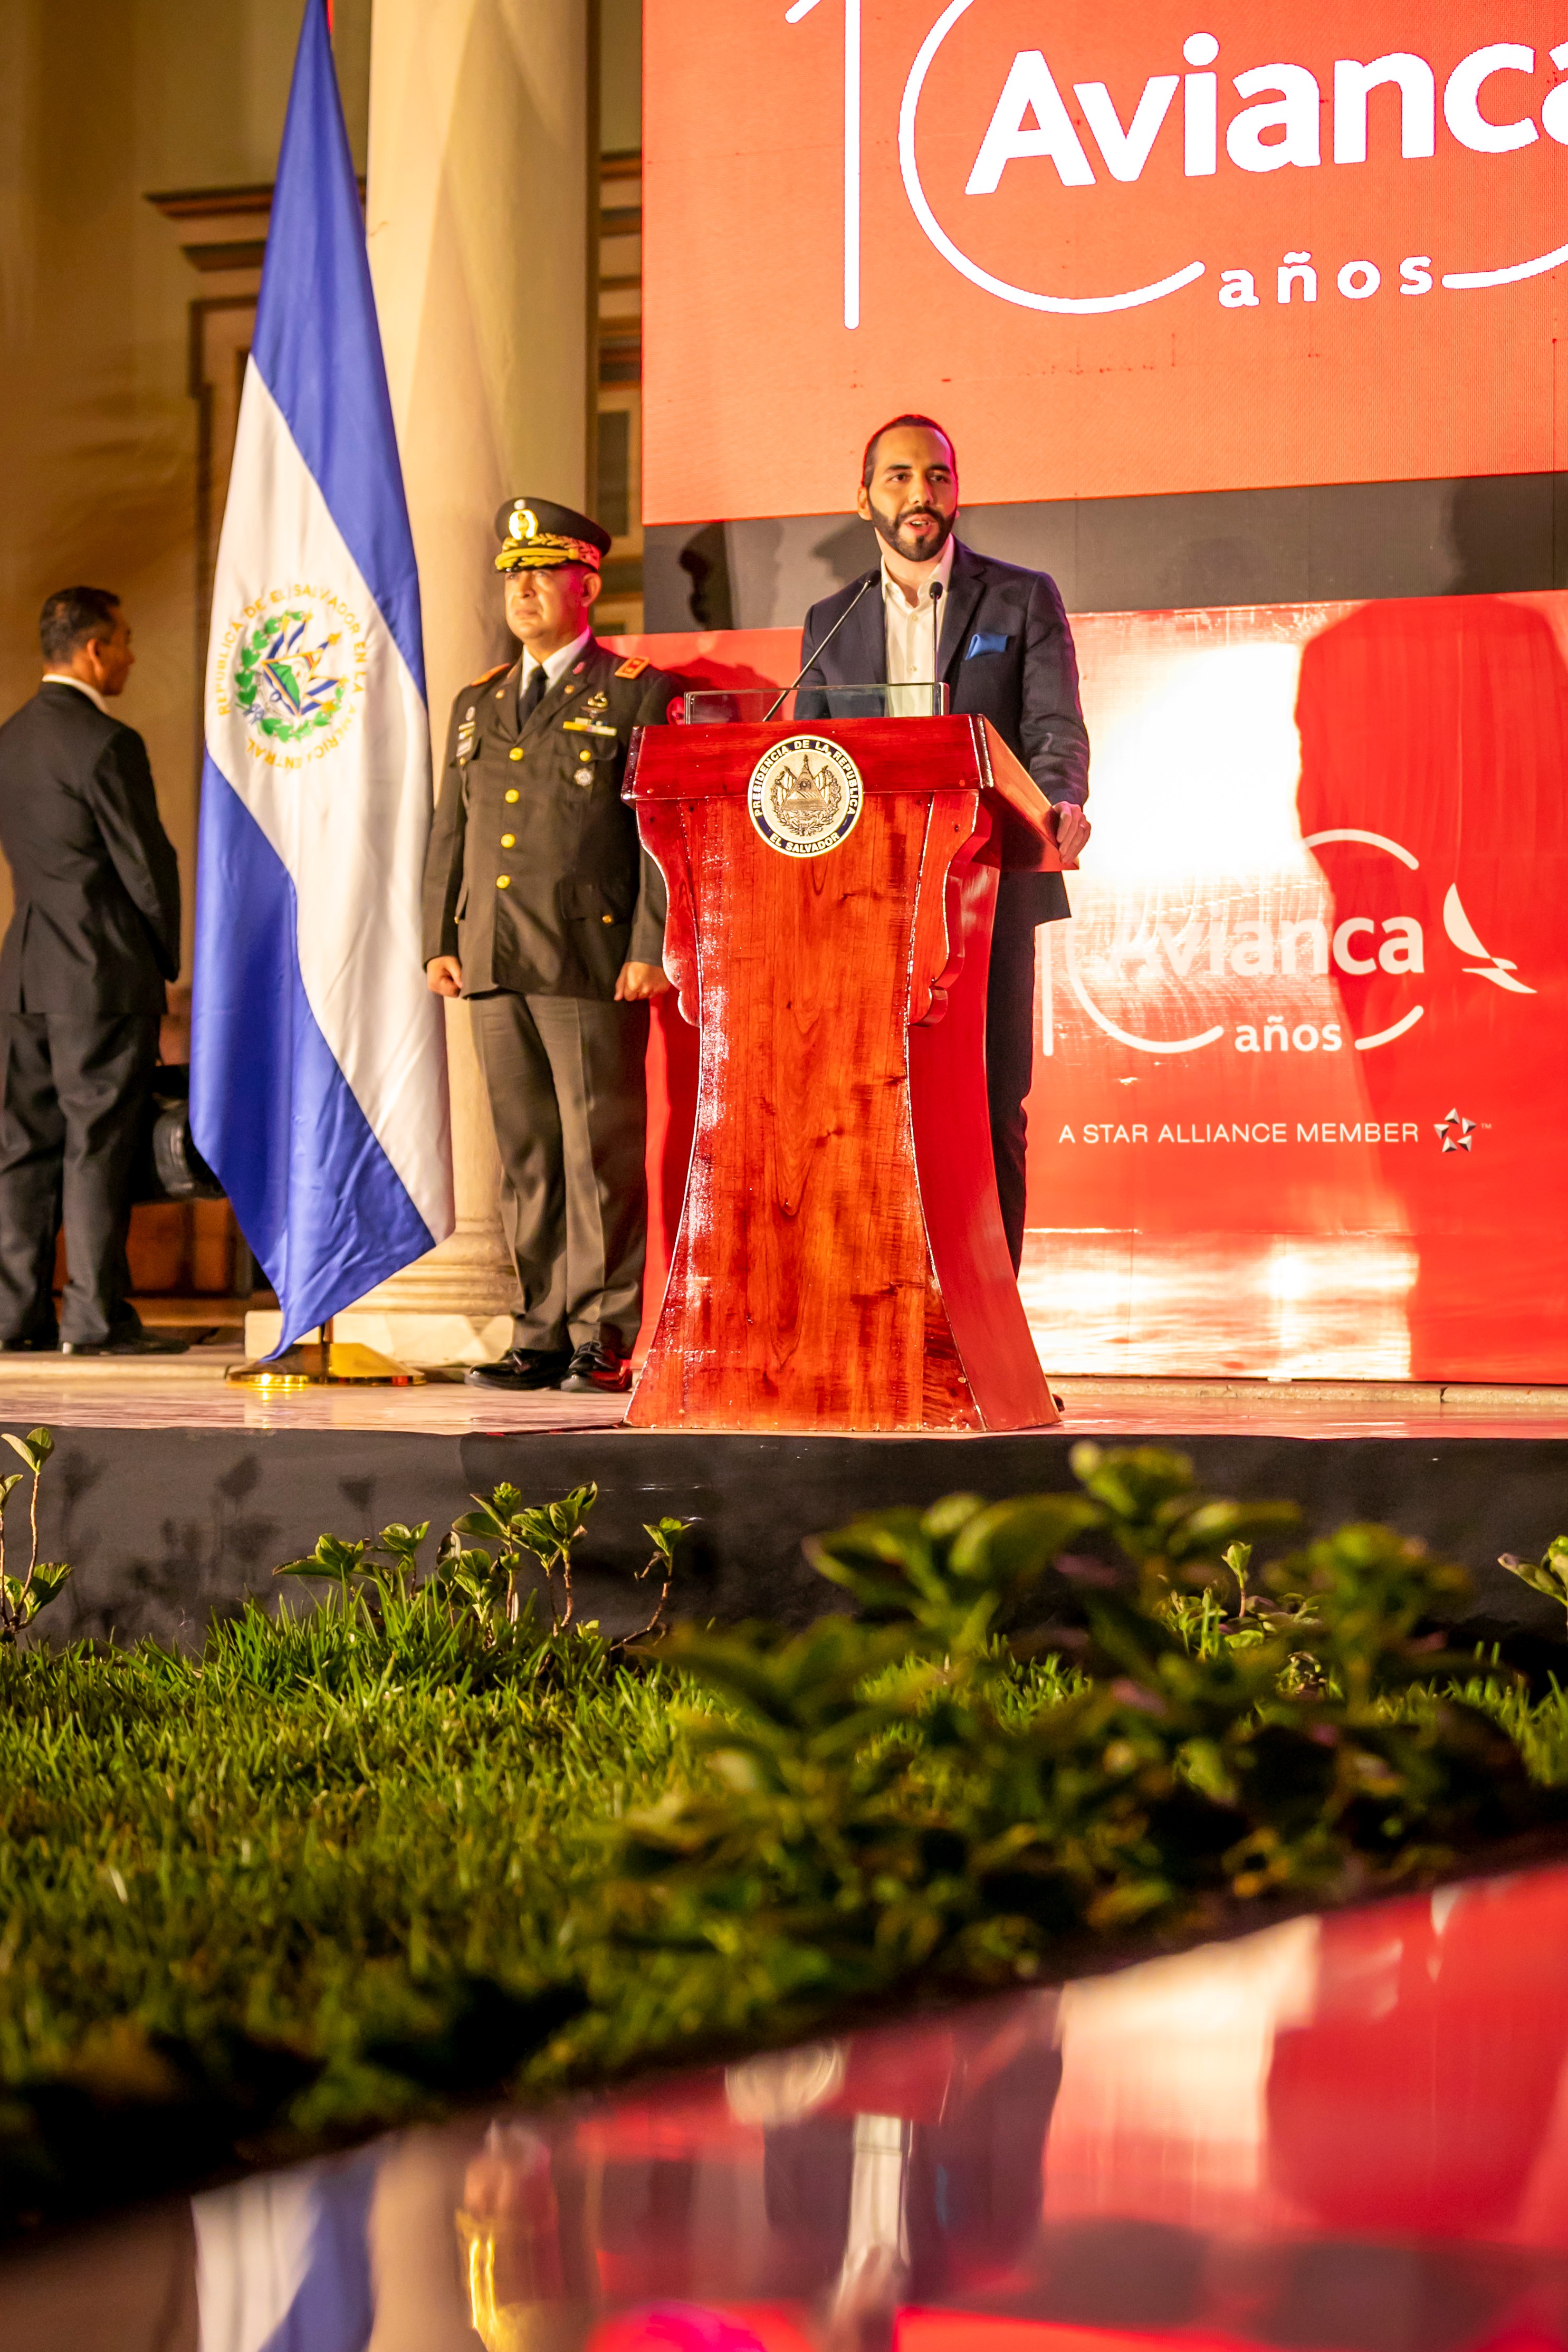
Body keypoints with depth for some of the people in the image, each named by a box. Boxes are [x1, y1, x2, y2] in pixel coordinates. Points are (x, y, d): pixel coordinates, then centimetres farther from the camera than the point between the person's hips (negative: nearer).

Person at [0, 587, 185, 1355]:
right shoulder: (107, 743, -14)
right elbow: (145, 863, -13)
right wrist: (168, 954, 3)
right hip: (105, 974, -7)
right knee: (97, 1146, -3)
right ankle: (96, 1316, -1)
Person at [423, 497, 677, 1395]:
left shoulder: (636, 693, 2)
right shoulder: (477, 706, 20)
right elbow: (451, 832, 21)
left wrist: (651, 949, -11)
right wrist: (440, 940, 10)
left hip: (595, 965, -6)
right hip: (495, 966, 6)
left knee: (602, 1155, -5)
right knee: (526, 1159, 7)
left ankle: (610, 1339, 0)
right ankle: (543, 1337, 12)